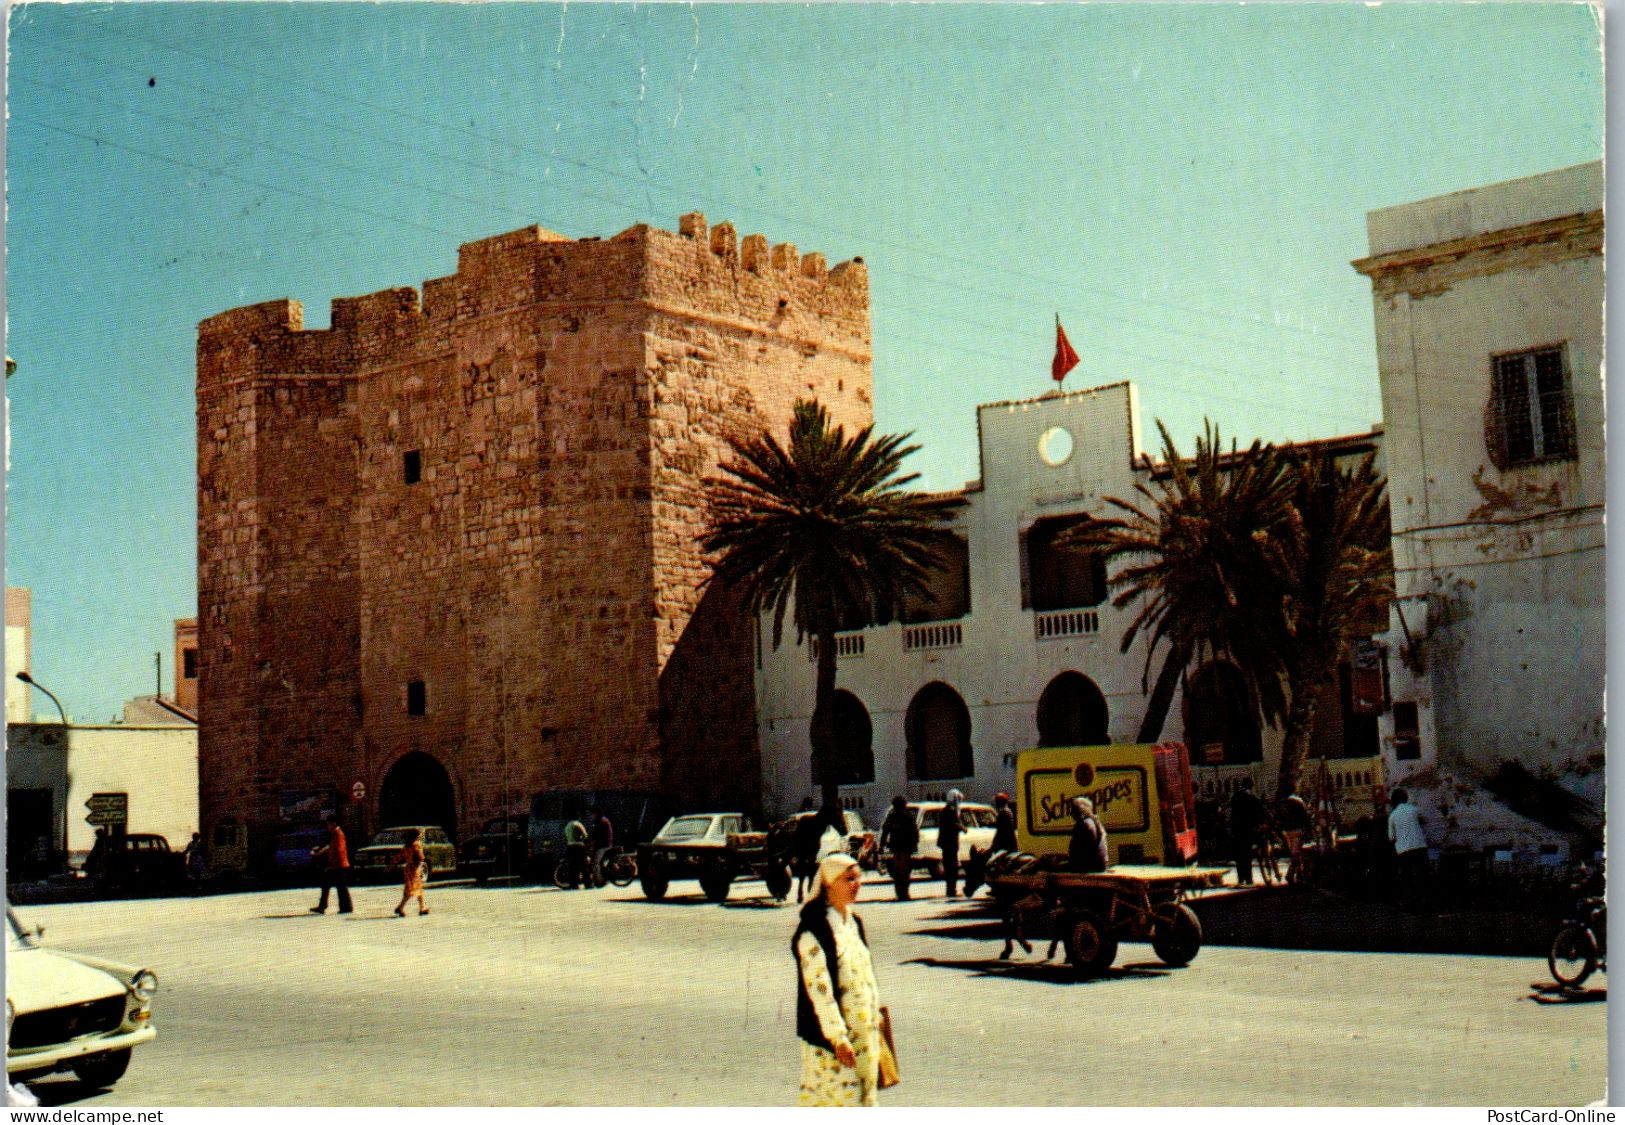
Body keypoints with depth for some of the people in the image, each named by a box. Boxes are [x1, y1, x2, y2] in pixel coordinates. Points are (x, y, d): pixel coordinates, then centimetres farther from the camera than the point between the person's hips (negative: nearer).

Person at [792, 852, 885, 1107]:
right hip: (829, 1037, -8)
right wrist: (837, 1037, -22)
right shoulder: (813, 929, -17)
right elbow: (818, 988, -20)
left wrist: (875, 1015, 19)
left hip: (862, 1031, 8)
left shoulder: (853, 922, 10)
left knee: (862, 1097, 12)